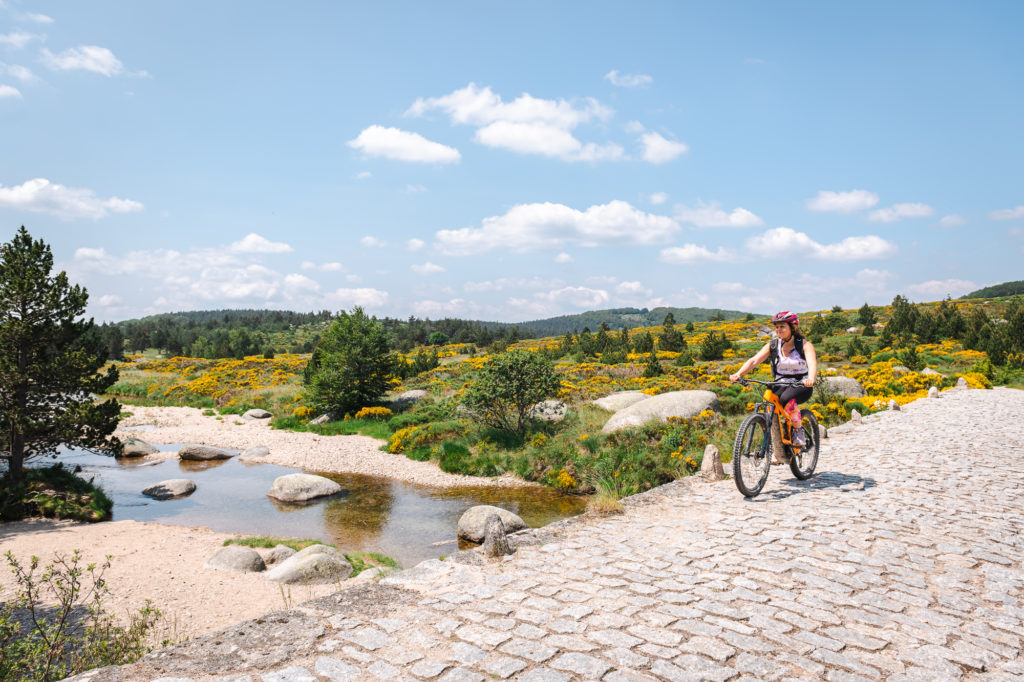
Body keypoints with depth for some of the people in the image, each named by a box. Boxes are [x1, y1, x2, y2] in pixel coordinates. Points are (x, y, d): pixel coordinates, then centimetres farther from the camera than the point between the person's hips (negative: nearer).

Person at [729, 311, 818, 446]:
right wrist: (738, 374, -32)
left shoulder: (805, 345, -10)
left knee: (786, 399, -35)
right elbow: (754, 360, -13)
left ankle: (798, 430, -11)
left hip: (802, 386, -3)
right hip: (781, 385, 3)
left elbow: (812, 364, -28)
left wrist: (811, 379, -51)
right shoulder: (772, 345, -1)